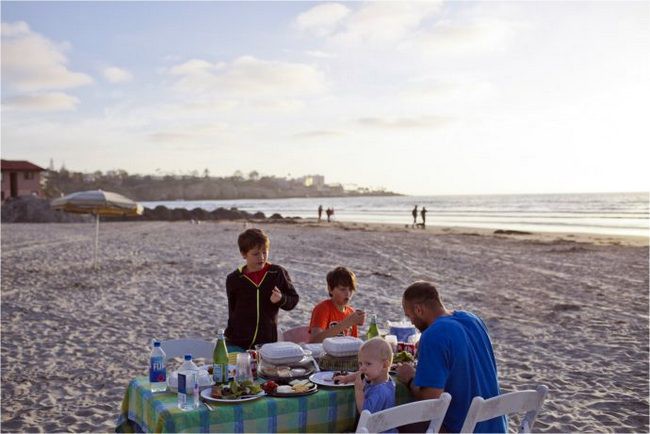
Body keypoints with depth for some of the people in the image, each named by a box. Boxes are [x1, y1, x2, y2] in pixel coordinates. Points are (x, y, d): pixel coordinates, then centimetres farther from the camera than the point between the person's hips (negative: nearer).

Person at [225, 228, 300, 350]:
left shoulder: (278, 273, -2)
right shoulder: (234, 279, 0)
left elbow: (294, 299, 6)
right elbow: (232, 311, 10)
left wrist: (281, 299, -14)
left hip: (267, 343, 0)